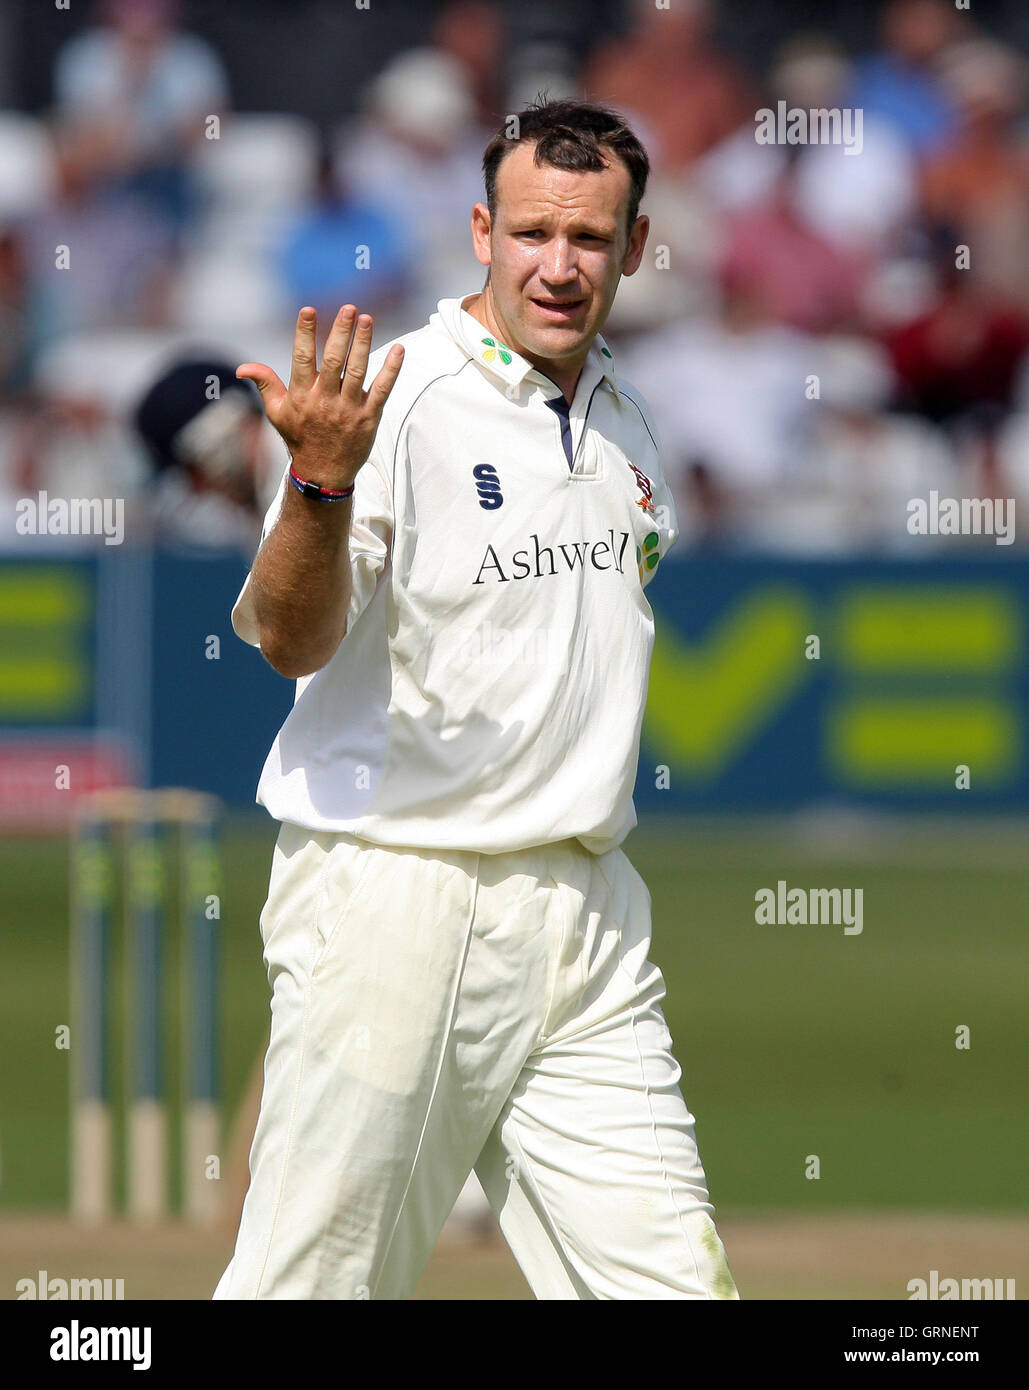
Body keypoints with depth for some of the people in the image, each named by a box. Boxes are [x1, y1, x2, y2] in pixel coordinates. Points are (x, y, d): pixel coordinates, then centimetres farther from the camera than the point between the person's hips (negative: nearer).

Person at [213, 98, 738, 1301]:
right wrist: (321, 479, -41)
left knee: (670, 1277, -1)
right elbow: (292, 641, -23)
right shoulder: (391, 402, -11)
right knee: (318, 1281, -4)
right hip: (393, 903, -6)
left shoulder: (618, 419, 12)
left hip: (587, 917, 6)